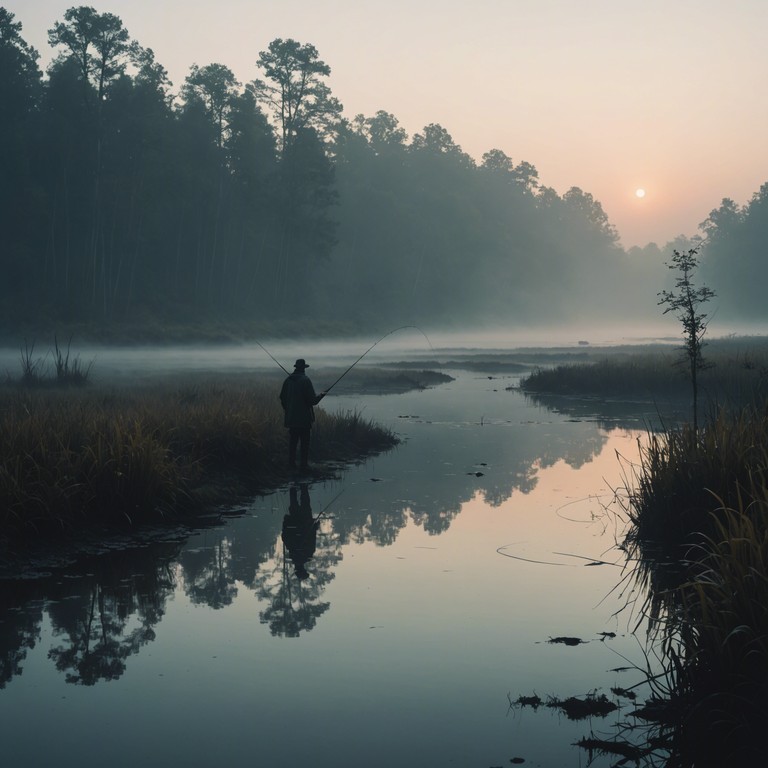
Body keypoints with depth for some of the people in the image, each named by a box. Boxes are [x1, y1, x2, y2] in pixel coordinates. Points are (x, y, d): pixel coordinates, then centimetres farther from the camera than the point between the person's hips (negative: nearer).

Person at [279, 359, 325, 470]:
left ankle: (291, 462, 13)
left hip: (291, 417, 5)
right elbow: (312, 400, -15)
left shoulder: (288, 380, 4)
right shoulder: (305, 380, -13)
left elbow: (282, 398, 10)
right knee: (304, 441, 0)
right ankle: (304, 464, -1)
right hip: (304, 417, -5)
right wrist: (321, 395, 4)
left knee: (292, 440, 12)